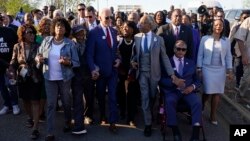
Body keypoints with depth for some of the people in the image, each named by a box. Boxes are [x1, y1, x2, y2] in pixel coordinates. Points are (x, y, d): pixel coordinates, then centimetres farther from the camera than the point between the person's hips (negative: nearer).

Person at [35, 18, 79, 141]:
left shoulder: (70, 44, -7)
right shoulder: (46, 41, 0)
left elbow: (76, 62, -6)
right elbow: (38, 55, 6)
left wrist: (68, 62, -26)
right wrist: (38, 59, -16)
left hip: (64, 78, -1)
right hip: (49, 77, 1)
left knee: (66, 102, 16)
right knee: (51, 104, 2)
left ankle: (68, 122, 43)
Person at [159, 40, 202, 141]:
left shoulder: (191, 63, 22)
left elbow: (197, 80, 16)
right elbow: (162, 79, 0)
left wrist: (193, 86, -7)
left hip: (188, 91, 2)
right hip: (172, 91, -2)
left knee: (197, 102, -28)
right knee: (169, 102, -34)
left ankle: (196, 133, -28)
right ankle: (175, 131, -27)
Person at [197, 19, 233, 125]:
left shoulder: (226, 41, 6)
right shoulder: (205, 39, -2)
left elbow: (228, 56, 8)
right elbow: (200, 55, 0)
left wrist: (230, 71, 3)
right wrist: (199, 69, -4)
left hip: (220, 70, 3)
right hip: (207, 69, -2)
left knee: (217, 92, 4)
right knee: (208, 92, -3)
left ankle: (213, 115, 17)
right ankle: (200, 109, 25)